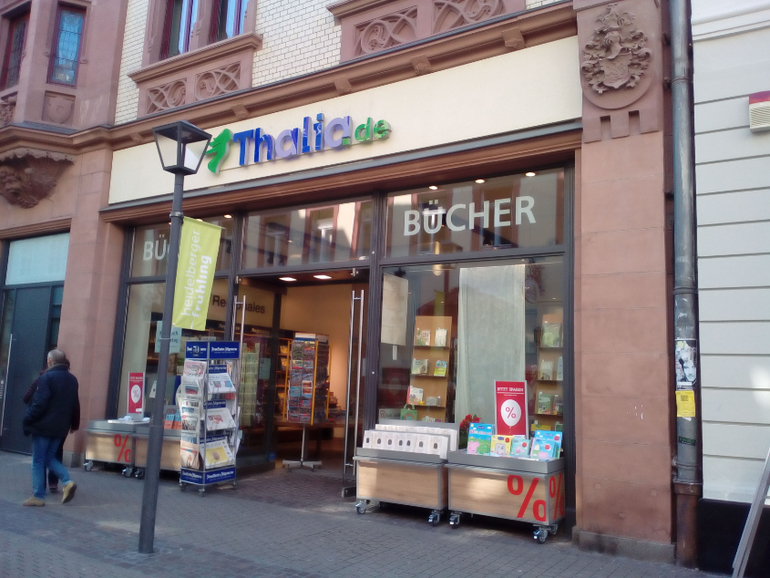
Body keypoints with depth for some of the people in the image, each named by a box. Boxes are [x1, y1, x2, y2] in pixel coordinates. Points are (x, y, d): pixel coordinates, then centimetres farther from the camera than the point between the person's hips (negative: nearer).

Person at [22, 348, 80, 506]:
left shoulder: (46, 377, -12)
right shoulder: (72, 379, 12)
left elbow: (39, 404, -18)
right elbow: (75, 405, 17)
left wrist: (27, 420, -9)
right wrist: (74, 424, 25)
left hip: (43, 426, -7)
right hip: (60, 427, 7)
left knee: (38, 461, 2)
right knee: (49, 457, 17)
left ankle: (38, 496, 4)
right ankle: (67, 482, -1)